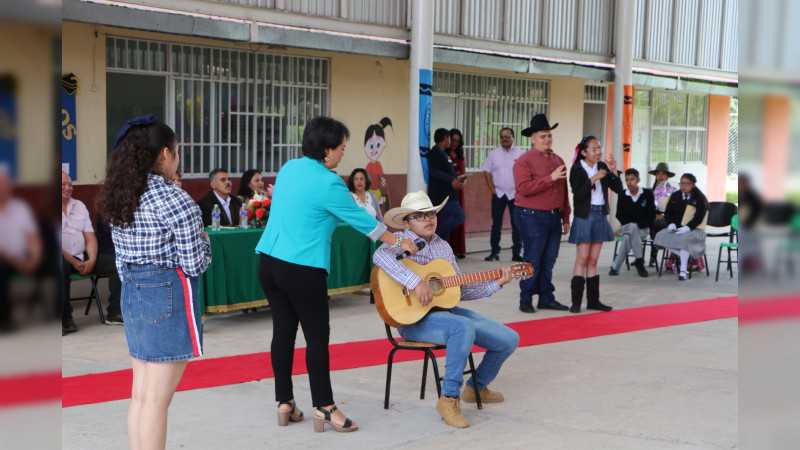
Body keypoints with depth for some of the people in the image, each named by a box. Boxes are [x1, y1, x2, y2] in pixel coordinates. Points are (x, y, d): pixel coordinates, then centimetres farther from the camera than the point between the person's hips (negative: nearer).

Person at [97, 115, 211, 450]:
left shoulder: (118, 198, 8)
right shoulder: (174, 200, -15)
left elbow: (122, 259, 12)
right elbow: (194, 263, -15)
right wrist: (203, 240, 5)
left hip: (131, 294, 8)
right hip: (169, 296, -8)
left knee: (140, 394, 14)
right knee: (157, 398, -2)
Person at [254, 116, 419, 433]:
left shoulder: (288, 168, 9)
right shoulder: (328, 183, -13)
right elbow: (362, 220, -5)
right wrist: (398, 243, 7)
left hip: (269, 261, 8)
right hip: (303, 269, -8)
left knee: (283, 330, 12)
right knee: (317, 336, 1)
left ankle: (285, 403, 19)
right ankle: (324, 408, 5)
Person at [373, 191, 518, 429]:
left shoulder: (443, 246, 16)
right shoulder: (401, 241, -6)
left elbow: (460, 289, 17)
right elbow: (380, 255, -32)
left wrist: (495, 284, 8)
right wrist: (416, 282, -37)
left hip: (446, 310, 8)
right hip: (414, 318, -7)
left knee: (509, 339, -1)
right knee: (464, 327, -38)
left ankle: (477, 386, 25)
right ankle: (449, 398, -26)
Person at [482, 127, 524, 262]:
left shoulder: (520, 154, 0)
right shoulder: (493, 154, 7)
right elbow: (487, 173, 8)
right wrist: (493, 190, -1)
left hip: (515, 194, -1)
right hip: (498, 194, 1)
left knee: (517, 225, 1)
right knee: (496, 224, 2)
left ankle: (516, 253, 8)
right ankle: (494, 252, 8)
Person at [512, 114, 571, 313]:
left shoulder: (558, 160, 16)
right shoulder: (524, 161, -6)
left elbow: (564, 191, 21)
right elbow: (524, 188, -20)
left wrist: (565, 218, 19)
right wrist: (550, 178, -20)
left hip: (554, 217, 7)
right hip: (533, 217, -7)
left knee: (549, 261, 9)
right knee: (533, 260, -4)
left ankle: (547, 298, 17)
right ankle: (525, 300, 4)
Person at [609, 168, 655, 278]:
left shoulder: (647, 194, 0)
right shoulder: (622, 195, 5)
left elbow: (651, 216, -1)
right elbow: (619, 215, 8)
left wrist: (638, 224, -15)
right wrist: (629, 224, -10)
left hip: (643, 228, -1)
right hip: (626, 227, 1)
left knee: (628, 236, -35)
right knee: (632, 228, -37)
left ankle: (615, 267, -32)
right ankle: (639, 260, -35)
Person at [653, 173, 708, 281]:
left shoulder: (699, 198, -1)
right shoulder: (675, 196, 14)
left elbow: (699, 217, -9)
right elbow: (667, 213, 14)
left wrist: (687, 227, -24)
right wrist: (671, 224, -7)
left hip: (693, 229, -5)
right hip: (676, 227, 5)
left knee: (685, 239, -38)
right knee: (661, 235, -23)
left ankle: (683, 270, -33)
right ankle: (688, 257, -13)